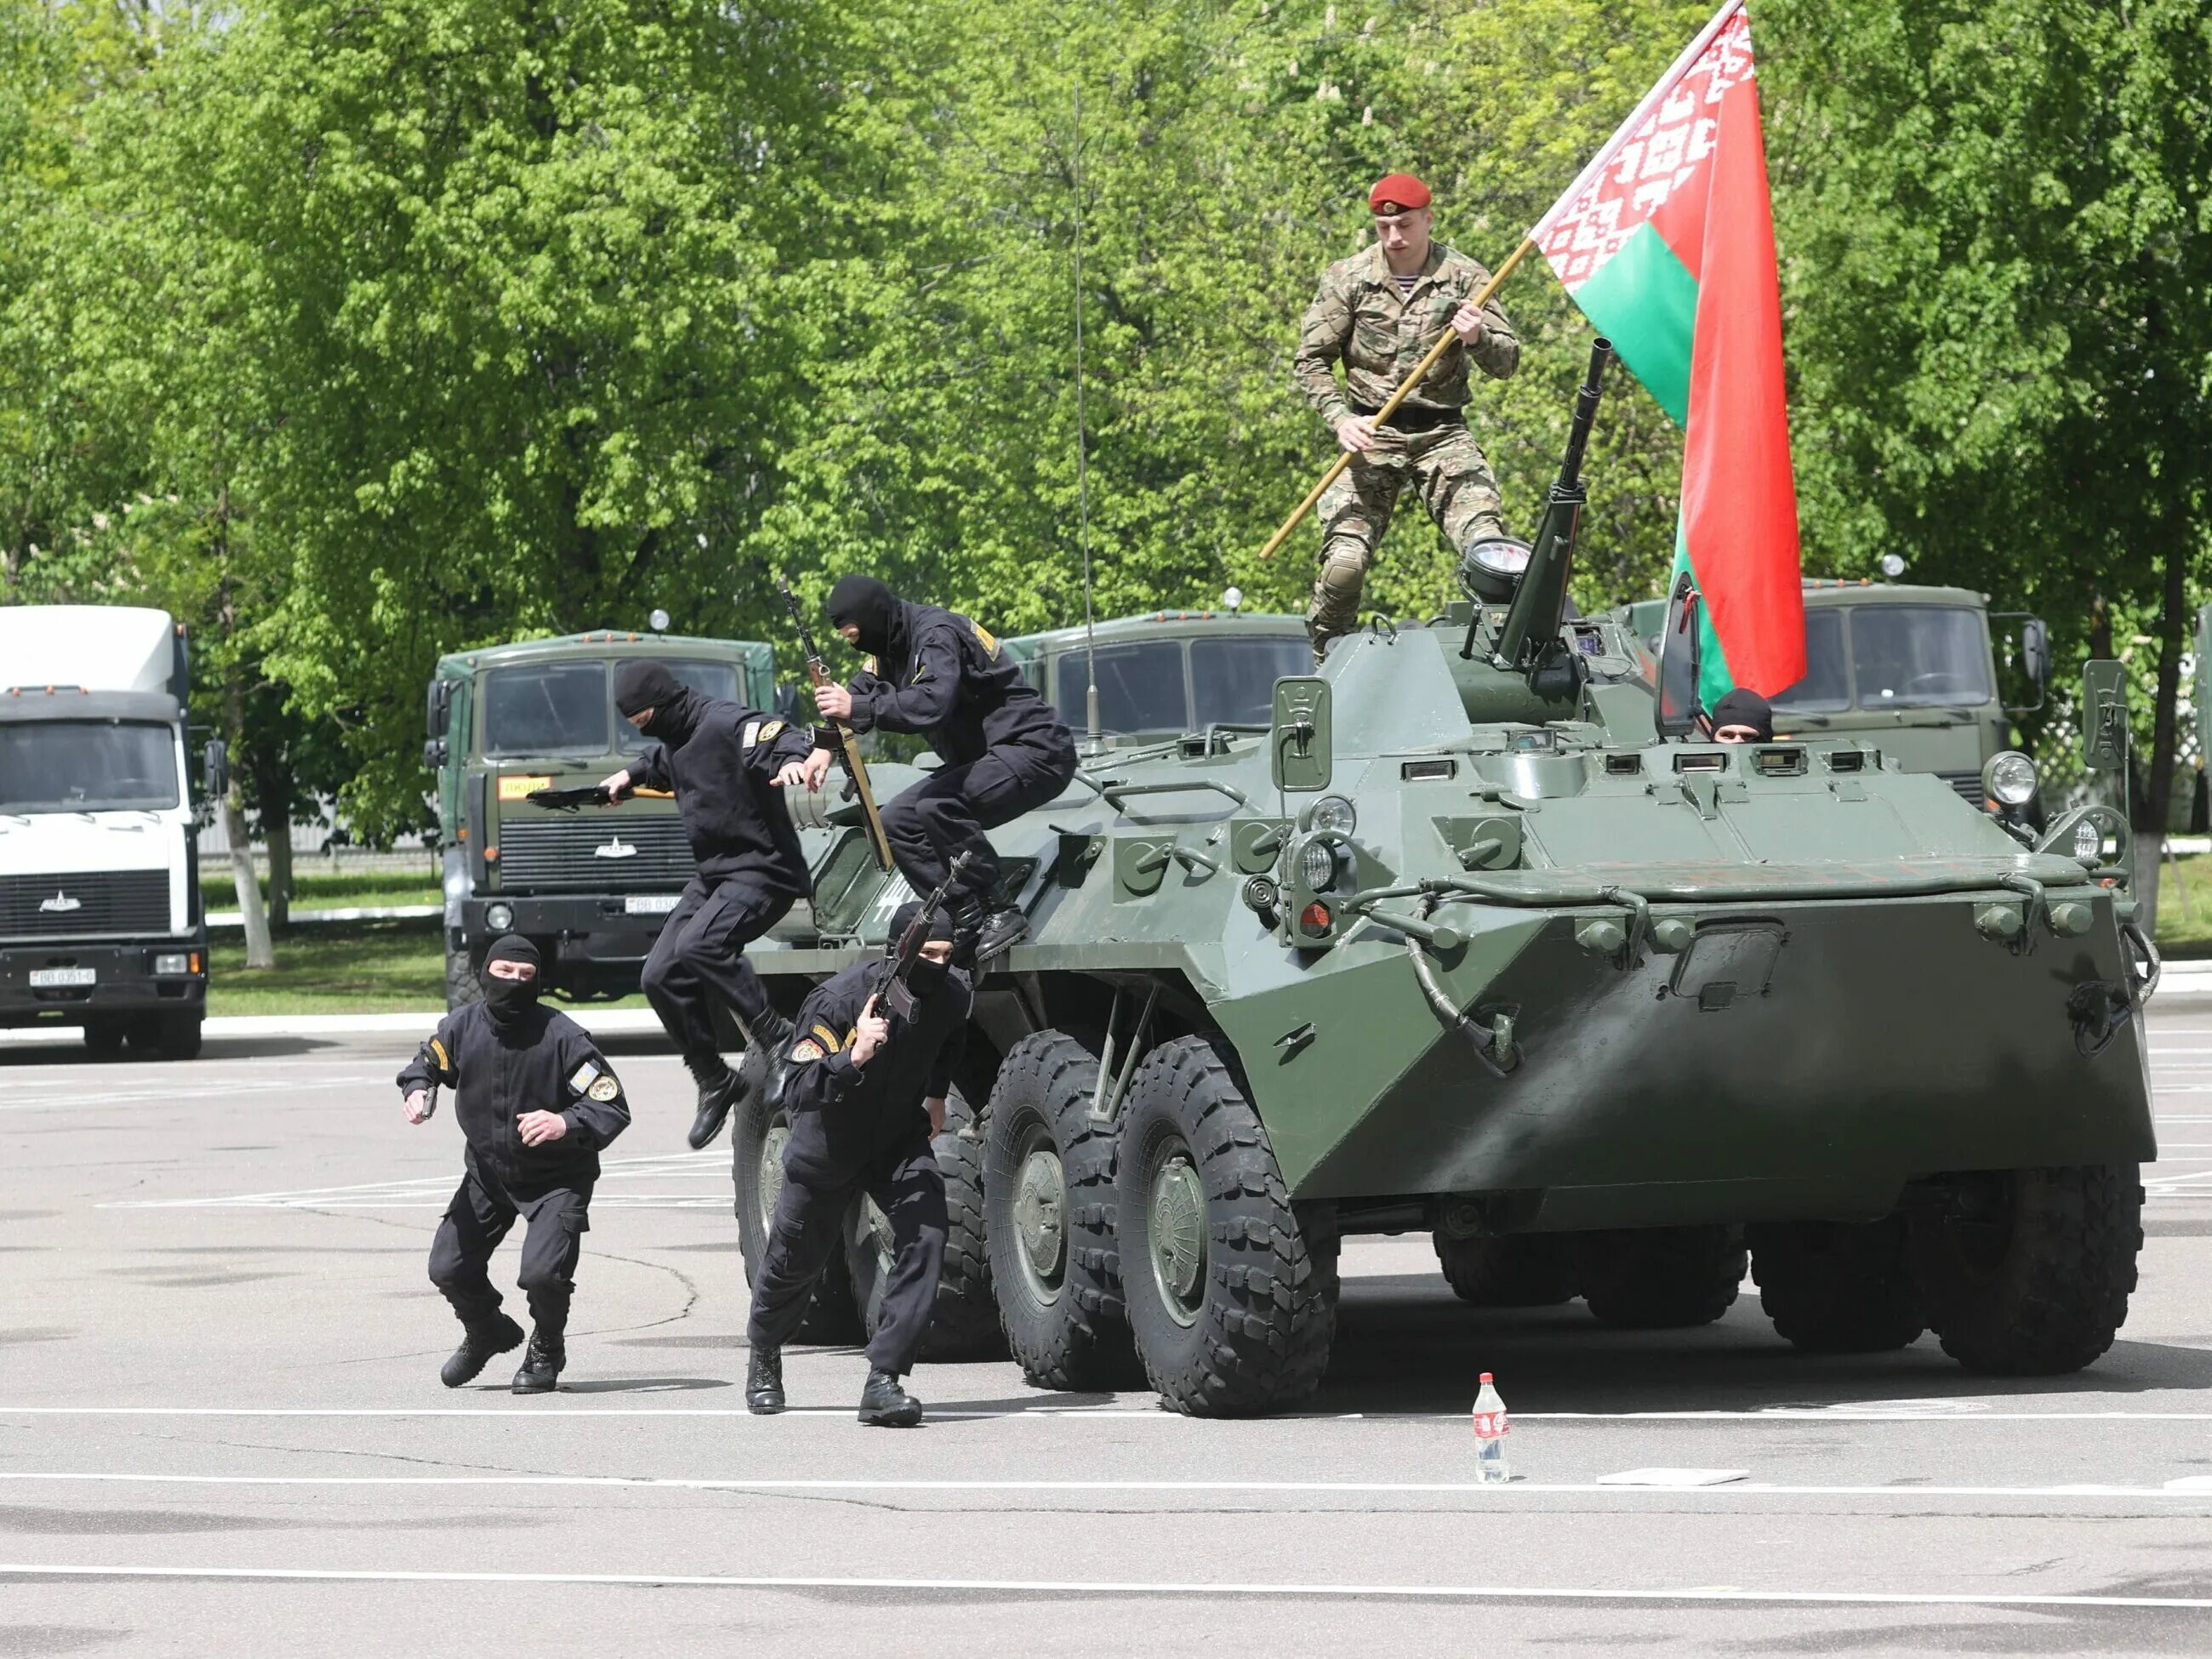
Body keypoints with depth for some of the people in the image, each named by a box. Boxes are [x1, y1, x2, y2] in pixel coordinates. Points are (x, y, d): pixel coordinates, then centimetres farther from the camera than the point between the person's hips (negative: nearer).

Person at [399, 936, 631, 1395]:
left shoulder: (563, 1037, -22)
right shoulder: (462, 1027, -10)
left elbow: (613, 1108, -21)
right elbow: (427, 1064, 12)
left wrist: (567, 1124, -39)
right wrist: (418, 1090, -12)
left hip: (557, 1179, -4)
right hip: (487, 1172, 4)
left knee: (542, 1271, -22)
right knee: (448, 1268, -1)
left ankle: (547, 1351, 12)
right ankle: (487, 1332, 35)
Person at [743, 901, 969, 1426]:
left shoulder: (951, 992, -12)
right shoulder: (839, 1000, -30)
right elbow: (797, 1091, -37)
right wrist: (854, 1057, -51)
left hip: (901, 1141, 3)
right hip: (831, 1145, -3)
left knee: (925, 1236, -22)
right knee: (796, 1258, 14)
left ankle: (884, 1379, -21)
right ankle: (764, 1355, 46)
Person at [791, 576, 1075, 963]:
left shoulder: (937, 634, -20)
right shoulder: (891, 647, 9)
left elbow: (933, 704, -36)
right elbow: (861, 692, 15)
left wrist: (857, 708, -37)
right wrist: (825, 744, -2)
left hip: (1035, 754, -11)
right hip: (980, 758, 11)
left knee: (936, 807, -31)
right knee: (898, 823, 3)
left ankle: (1002, 915, -21)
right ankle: (969, 923, -2)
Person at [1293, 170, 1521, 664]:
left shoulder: (1463, 277, 3)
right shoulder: (1348, 278, 3)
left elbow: (1508, 360, 1)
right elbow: (1311, 362, 5)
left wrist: (1478, 339, -22)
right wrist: (1340, 418, -13)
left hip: (1443, 433, 1)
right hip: (1370, 434, -1)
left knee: (1488, 546, -15)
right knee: (1345, 559, -15)